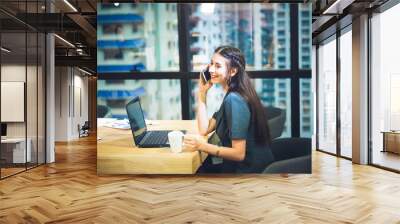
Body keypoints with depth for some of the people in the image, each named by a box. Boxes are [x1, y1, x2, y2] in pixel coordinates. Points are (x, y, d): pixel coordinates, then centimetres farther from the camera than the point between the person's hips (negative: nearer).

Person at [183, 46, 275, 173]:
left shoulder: (234, 100, -23)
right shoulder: (231, 96, 6)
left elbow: (239, 154, -24)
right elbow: (204, 129, 4)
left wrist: (202, 146, -23)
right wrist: (202, 91, 2)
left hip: (250, 169, -8)